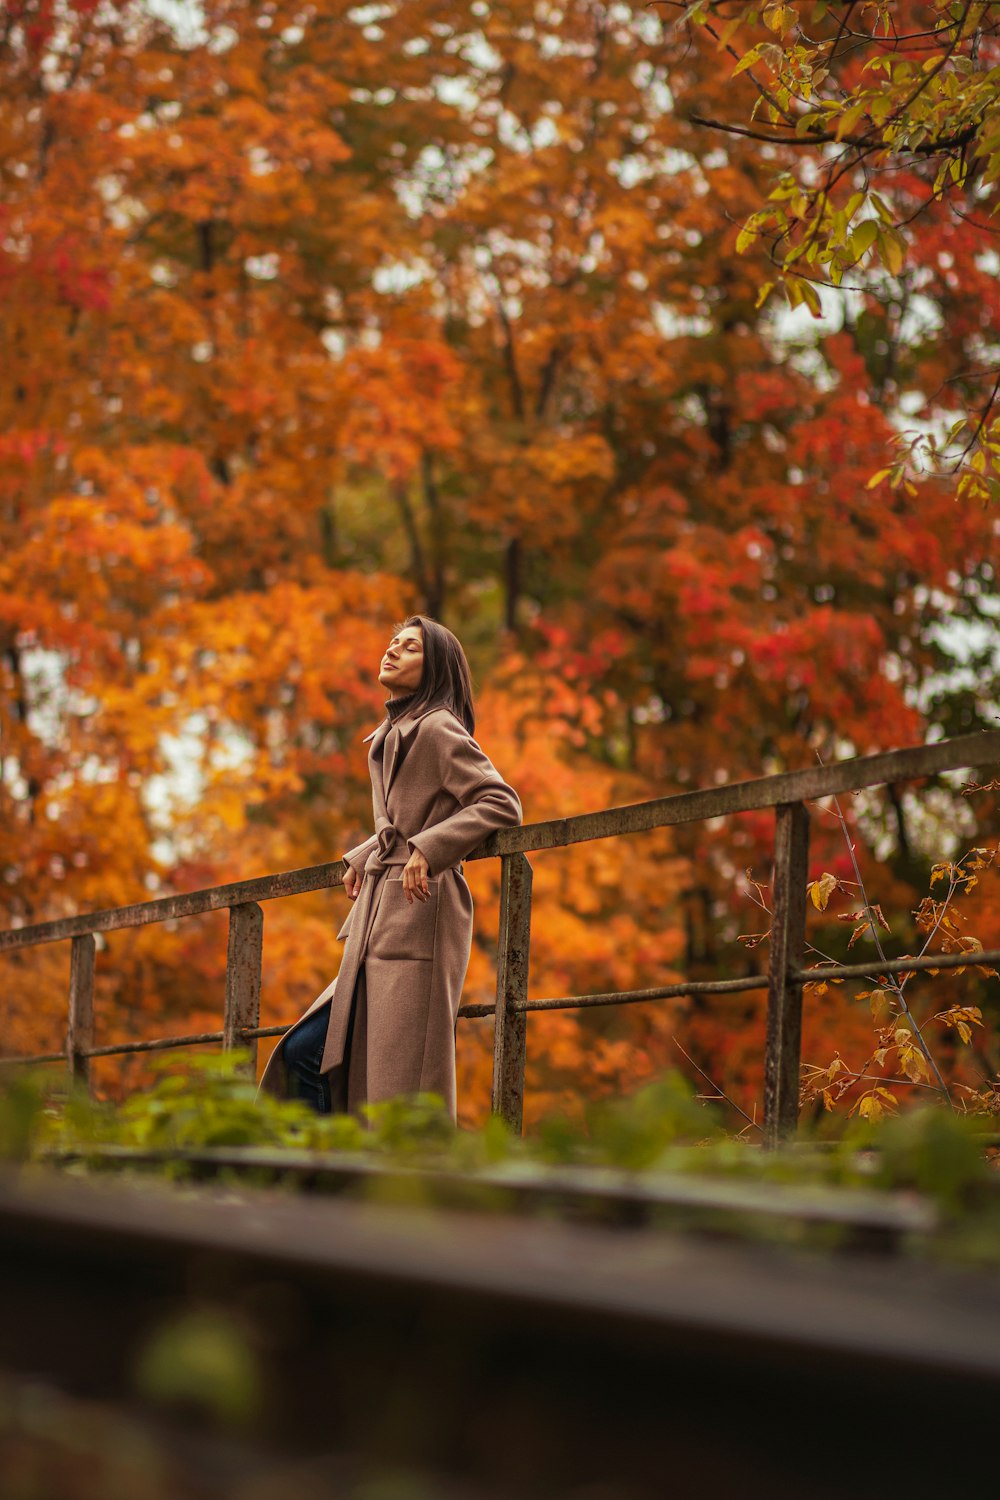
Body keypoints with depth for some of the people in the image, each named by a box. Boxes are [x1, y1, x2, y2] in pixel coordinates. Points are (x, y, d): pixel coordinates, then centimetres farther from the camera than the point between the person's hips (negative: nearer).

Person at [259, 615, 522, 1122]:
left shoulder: (437, 729, -7)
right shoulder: (393, 735, 20)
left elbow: (501, 803, -15)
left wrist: (428, 847, -21)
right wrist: (362, 857, 18)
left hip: (418, 917, -9)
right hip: (379, 926, 9)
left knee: (405, 1081, -9)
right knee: (306, 1051, 6)